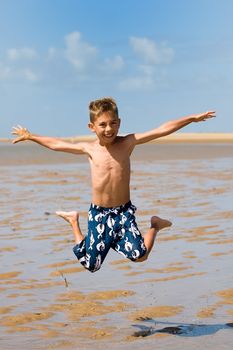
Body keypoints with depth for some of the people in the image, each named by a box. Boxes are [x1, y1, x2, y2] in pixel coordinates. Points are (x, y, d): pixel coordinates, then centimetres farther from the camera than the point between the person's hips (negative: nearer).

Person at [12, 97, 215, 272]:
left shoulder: (127, 143, -5)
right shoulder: (89, 149, -1)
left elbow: (162, 130, -7)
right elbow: (56, 144, 13)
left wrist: (192, 118, -9)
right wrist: (30, 136, 22)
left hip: (124, 211, -1)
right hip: (99, 213, 1)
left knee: (139, 256, -21)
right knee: (90, 265, 8)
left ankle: (155, 226, 12)